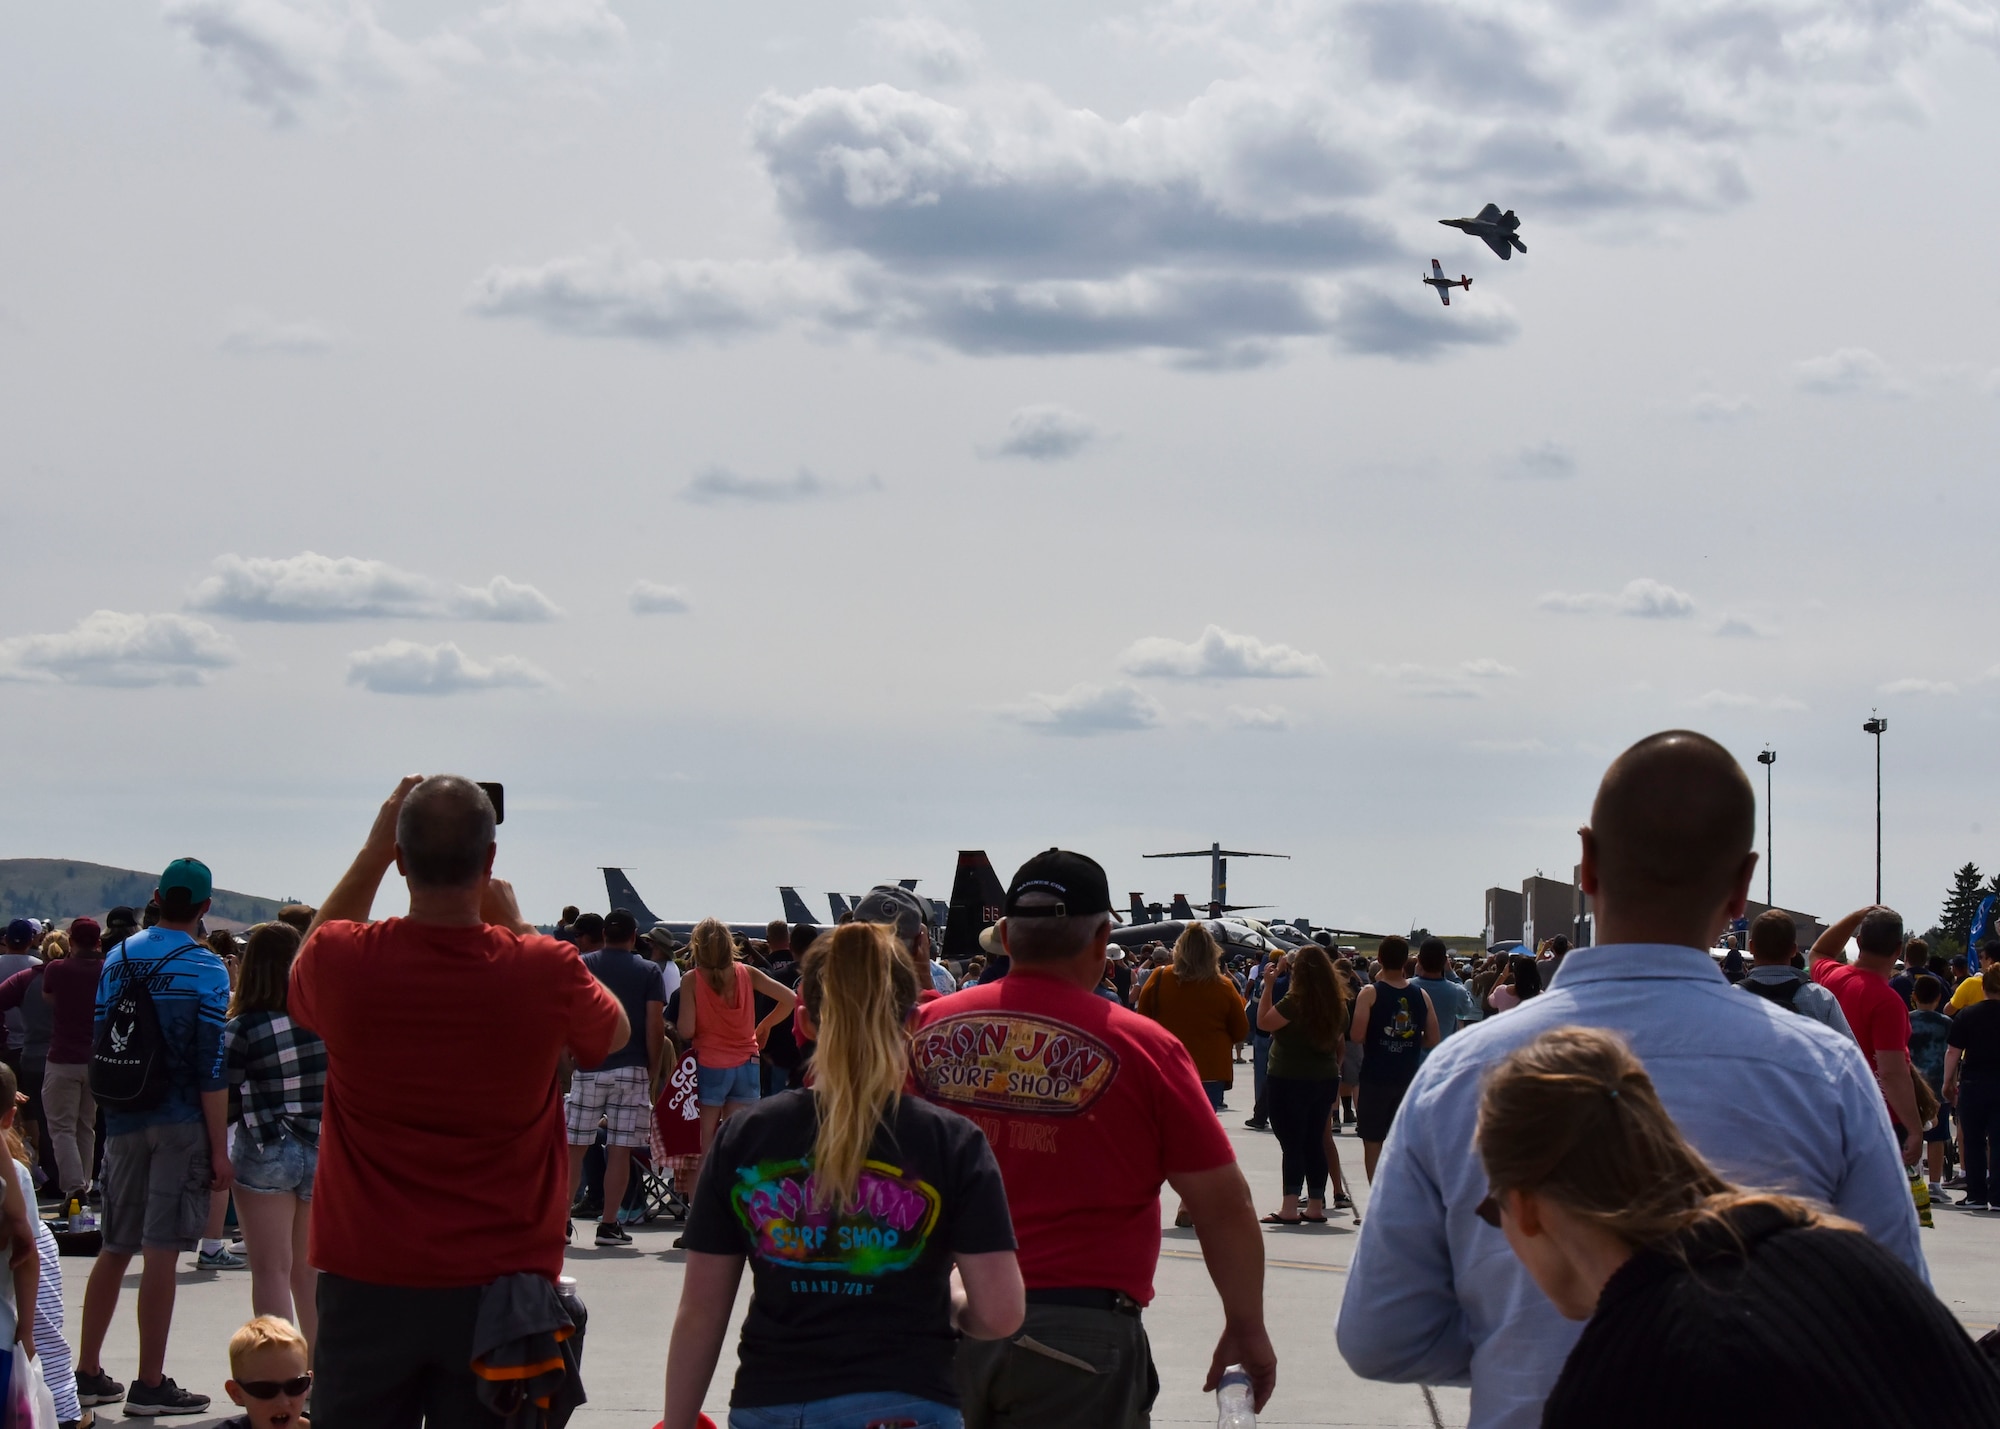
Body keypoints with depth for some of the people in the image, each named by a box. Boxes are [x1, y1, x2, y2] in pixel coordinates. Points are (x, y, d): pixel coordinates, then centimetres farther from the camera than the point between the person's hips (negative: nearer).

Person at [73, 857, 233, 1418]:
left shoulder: (117, 958, 8)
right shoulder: (204, 967, -8)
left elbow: (97, 1043, 13)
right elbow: (211, 1067, -12)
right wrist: (219, 1149, -10)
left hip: (124, 1121, 5)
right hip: (181, 1123, -5)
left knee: (115, 1248, 14)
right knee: (162, 1251, -4)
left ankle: (88, 1373, 17)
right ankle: (150, 1385, -2)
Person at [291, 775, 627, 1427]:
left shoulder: (342, 960, -9)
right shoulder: (544, 970, -11)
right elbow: (615, 1032, 13)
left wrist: (371, 853, 15)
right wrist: (516, 925, 14)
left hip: (366, 1286, 1)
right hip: (499, 1283, -1)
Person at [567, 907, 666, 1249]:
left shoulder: (582, 966, 5)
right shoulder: (648, 972, 2)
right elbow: (655, 1028, -4)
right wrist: (653, 1073, 4)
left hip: (589, 1068, 1)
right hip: (633, 1069, -1)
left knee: (574, 1146, 6)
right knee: (620, 1150, 2)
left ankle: (561, 1220, 5)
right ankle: (609, 1224, 1)